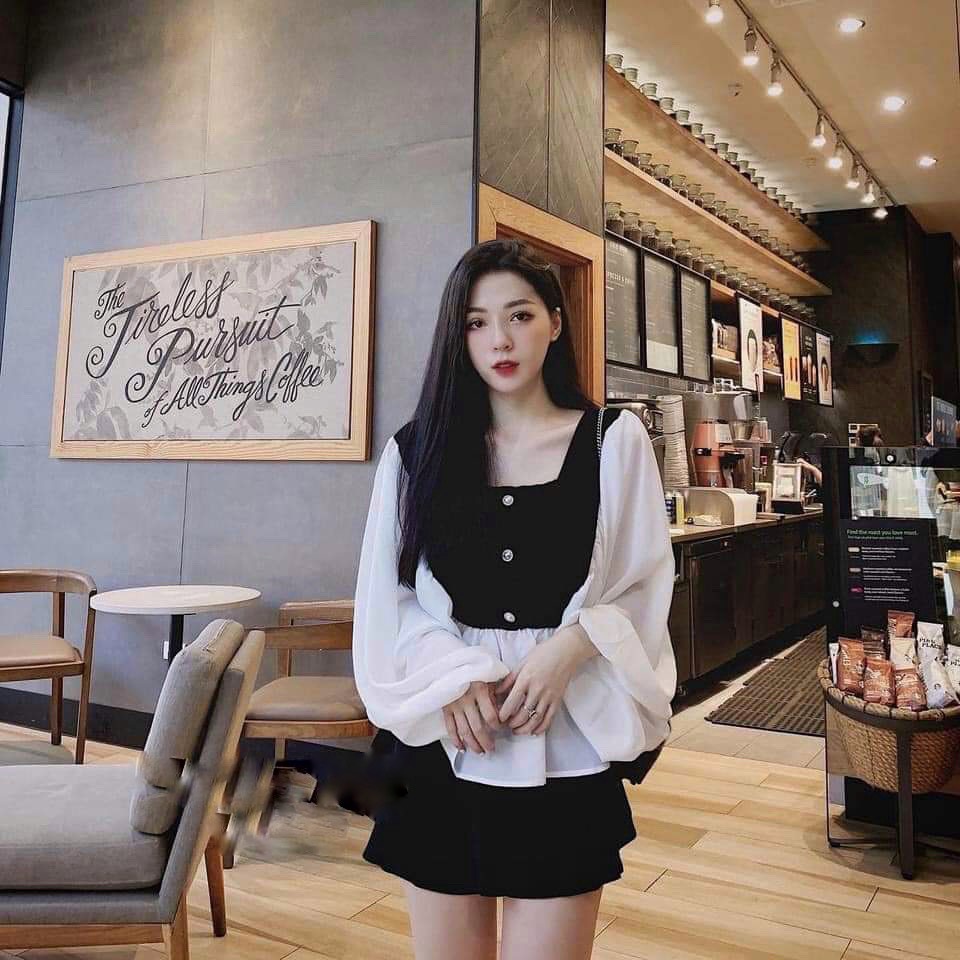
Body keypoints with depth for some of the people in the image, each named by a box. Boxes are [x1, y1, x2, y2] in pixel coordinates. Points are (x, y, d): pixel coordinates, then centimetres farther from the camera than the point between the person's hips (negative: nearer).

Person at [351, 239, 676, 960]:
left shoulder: (615, 441, 2)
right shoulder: (417, 450, 5)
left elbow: (644, 588, 3)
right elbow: (388, 599, 5)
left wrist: (573, 644, -15)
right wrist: (450, 677, -10)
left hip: (565, 751, -1)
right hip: (443, 747, 2)